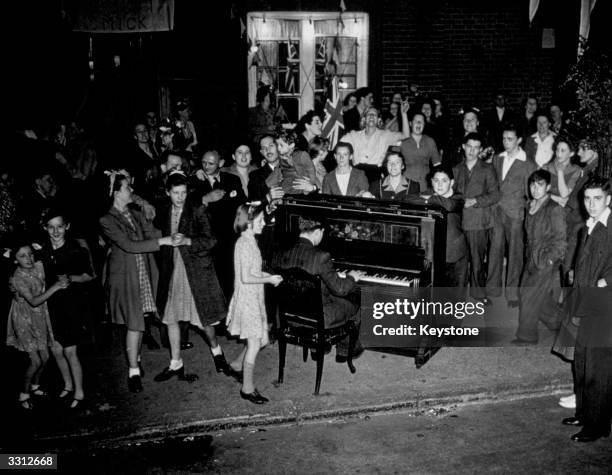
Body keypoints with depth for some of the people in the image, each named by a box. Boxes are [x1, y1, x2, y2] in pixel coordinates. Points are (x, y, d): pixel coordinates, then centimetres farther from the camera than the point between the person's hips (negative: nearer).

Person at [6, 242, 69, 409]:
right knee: (36, 361, -5)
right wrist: (56, 286, -33)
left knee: (45, 357, 12)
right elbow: (34, 301, -29)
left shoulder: (38, 267, -5)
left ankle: (35, 385, 36)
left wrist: (62, 280, -7)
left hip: (40, 319, 6)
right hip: (24, 321, -6)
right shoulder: (18, 278, -23)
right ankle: (24, 394, 15)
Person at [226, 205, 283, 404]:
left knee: (261, 339, 14)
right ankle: (247, 389, 8)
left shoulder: (249, 241, 10)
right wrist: (269, 279, -14)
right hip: (247, 299, -9)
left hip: (254, 298, 9)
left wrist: (268, 276, 7)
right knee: (254, 344, -3)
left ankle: (237, 365, 34)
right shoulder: (245, 244, -20)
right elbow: (246, 278, -23)